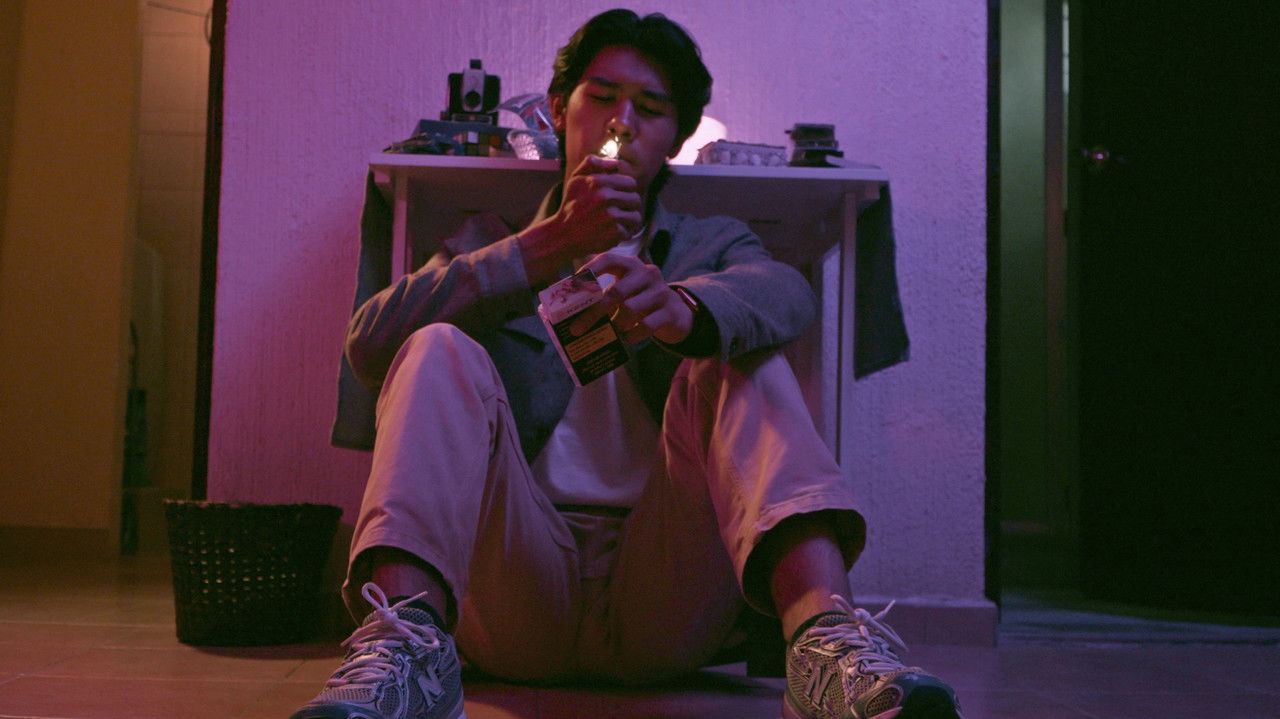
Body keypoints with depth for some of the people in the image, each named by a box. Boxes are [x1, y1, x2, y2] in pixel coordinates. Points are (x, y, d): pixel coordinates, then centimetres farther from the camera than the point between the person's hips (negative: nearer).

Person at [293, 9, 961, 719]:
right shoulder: (491, 247, 21)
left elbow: (784, 293, -6)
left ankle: (825, 633, -41)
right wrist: (552, 244, -9)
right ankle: (407, 639, -41)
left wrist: (684, 309, -31)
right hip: (519, 586, 0)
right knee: (442, 350, -17)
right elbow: (370, 341, 0)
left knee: (736, 356, -17)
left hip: (664, 596, 0)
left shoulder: (713, 246, 21)